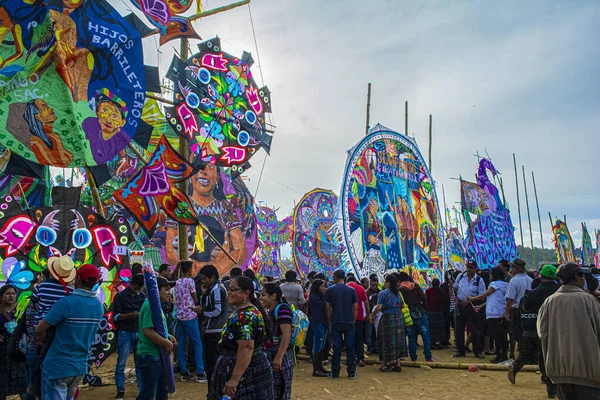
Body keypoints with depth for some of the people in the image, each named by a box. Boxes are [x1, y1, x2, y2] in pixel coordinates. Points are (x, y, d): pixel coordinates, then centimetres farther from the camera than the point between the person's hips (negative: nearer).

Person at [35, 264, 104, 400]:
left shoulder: (66, 302, -20)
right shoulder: (99, 306, 0)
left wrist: (44, 342, 5)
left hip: (58, 366, -6)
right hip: (81, 366, 6)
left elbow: (39, 329, -16)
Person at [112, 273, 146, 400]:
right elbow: (116, 316, -6)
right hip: (125, 333, -3)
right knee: (121, 363, 1)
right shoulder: (120, 296, -1)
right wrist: (130, 315, -21)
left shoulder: (143, 297, 8)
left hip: (140, 332, 3)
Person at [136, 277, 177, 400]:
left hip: (158, 356, 11)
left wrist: (168, 336, 7)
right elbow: (148, 332, -30)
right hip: (149, 357, -11)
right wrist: (167, 343, -20)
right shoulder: (150, 306, -20)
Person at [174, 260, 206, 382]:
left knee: (181, 345, 8)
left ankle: (184, 372, 12)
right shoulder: (190, 281, -10)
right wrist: (197, 307, 16)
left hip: (179, 316, 7)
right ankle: (200, 373, -2)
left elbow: (178, 300, 10)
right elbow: (195, 299, -4)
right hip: (190, 316, -7)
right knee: (197, 344, -2)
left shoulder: (177, 282, 11)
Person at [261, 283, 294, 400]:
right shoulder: (271, 311, 12)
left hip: (280, 355, -9)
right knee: (271, 390, 15)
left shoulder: (282, 309, -17)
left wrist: (279, 357, -27)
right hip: (271, 354, 9)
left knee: (280, 390, 0)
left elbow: (287, 334, -24)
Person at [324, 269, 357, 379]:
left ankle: (335, 372, 9)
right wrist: (353, 321, 13)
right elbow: (355, 308, 4)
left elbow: (328, 308, -1)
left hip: (336, 323, -1)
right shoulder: (351, 290, 2)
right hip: (349, 323, 1)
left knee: (336, 348, 4)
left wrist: (330, 321, 9)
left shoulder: (330, 290, -2)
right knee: (350, 347, 7)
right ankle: (351, 372, 10)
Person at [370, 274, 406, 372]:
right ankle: (397, 363, 13)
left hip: (387, 317, -6)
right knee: (397, 339, 10)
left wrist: (373, 315, -4)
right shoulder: (398, 293, 9)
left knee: (387, 340, 3)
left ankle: (389, 361, 5)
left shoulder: (383, 293, -11)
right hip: (398, 318, 7)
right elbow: (401, 305, 15)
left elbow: (379, 307, -17)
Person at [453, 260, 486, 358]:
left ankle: (478, 351, 14)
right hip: (460, 305, 3)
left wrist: (469, 300, -15)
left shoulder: (479, 280, -5)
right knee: (459, 329, 7)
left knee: (475, 330, 2)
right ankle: (460, 350, 17)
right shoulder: (460, 276, 4)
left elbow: (482, 295, -7)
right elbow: (455, 288, 18)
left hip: (472, 307, -3)